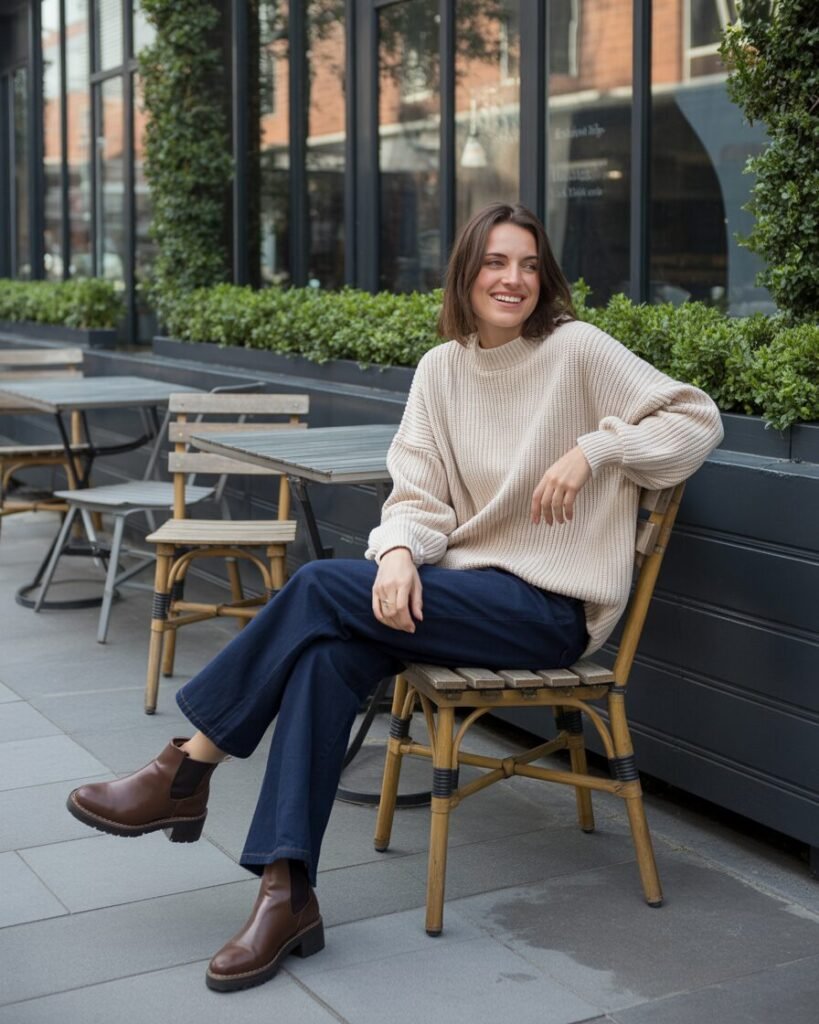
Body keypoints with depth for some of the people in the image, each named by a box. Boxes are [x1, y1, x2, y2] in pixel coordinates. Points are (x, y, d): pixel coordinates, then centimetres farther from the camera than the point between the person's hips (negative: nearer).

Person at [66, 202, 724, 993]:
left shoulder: (577, 350, -5)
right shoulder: (443, 367, 9)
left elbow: (697, 418, -6)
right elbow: (419, 496, 3)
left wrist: (592, 450, -18)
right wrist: (397, 552, -19)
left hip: (549, 605, -5)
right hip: (471, 587, 5)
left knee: (322, 587, -21)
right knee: (329, 653, -25)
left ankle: (187, 773, -9)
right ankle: (286, 893, -24)